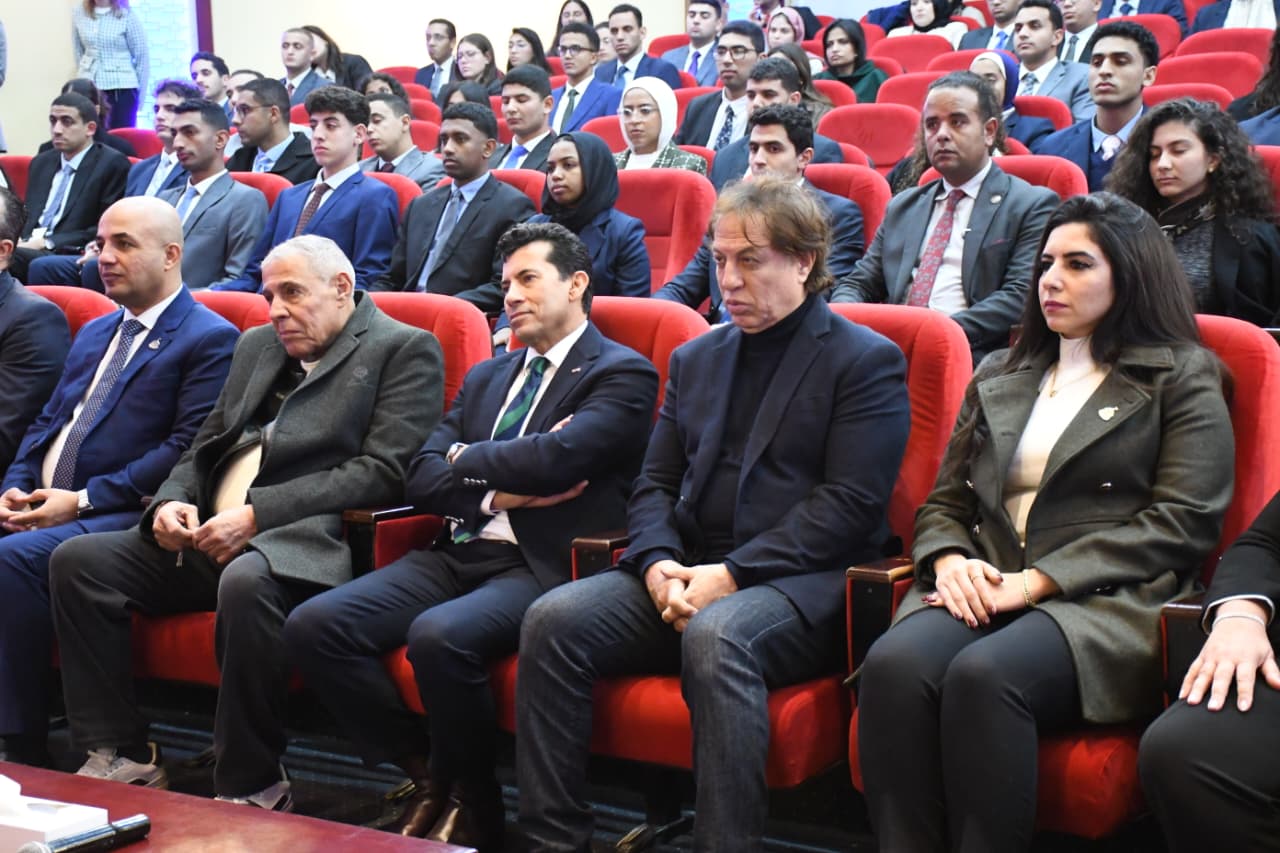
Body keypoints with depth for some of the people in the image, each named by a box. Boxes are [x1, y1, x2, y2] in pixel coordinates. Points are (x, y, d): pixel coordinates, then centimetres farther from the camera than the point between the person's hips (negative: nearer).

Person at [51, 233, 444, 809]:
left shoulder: (405, 349, 1)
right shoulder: (256, 345, 24)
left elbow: (382, 472, -11)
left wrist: (257, 514, -16)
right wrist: (172, 501, 2)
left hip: (302, 541, -7)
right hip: (207, 538, 8)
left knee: (245, 582, -38)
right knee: (78, 560, -10)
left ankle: (251, 788, -23)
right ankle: (121, 758, -5)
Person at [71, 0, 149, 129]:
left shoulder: (127, 16, -7)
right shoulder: (79, 12, 3)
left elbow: (142, 57, -1)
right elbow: (78, 51, 14)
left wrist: (139, 91, 1)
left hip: (121, 86, -3)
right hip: (89, 86, 4)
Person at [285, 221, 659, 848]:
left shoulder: (622, 374, 1)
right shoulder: (486, 377, 24)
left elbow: (556, 456, -16)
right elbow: (421, 477, 12)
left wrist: (468, 459, 1)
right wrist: (499, 491, -7)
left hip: (539, 566, -7)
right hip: (456, 554, 7)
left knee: (438, 635, -35)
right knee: (312, 626, -14)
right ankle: (427, 773, 1)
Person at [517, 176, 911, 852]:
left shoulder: (866, 361, 1)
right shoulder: (694, 359, 21)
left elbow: (850, 504, -9)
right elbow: (655, 484, 17)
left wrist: (730, 575, -16)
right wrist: (659, 563, -5)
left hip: (800, 584, -5)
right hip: (686, 574, 6)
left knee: (716, 635, -38)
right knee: (553, 619, -19)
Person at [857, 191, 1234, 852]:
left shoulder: (1183, 377, 10)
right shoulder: (998, 376, 26)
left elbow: (1179, 524, -2)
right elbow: (944, 502, 23)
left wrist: (1036, 582, -11)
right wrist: (950, 561, -3)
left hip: (1108, 604, -4)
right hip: (984, 589, 4)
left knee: (983, 674, -36)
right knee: (893, 665, -30)